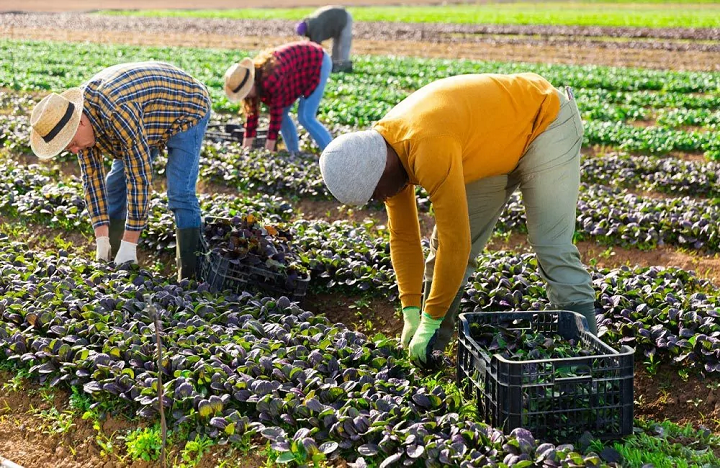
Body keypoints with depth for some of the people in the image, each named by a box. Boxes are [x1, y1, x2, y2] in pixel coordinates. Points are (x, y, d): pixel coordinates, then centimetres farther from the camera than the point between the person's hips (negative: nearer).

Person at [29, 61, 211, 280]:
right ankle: (108, 262, 14)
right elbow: (92, 176, -10)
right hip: (152, 119, 8)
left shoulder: (118, 113, -41)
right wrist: (101, 242, -14)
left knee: (180, 194, -20)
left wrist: (129, 245, -32)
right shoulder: (75, 120, -15)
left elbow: (140, 175, -37)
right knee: (114, 185, 5)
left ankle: (188, 277, -14)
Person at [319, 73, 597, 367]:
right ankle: (429, 347, 13)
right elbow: (403, 237, -2)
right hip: (498, 150, 8)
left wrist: (431, 321, -26)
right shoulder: (385, 154, -11)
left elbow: (456, 241, -35)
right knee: (443, 243, 3)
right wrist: (411, 314, -7)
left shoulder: (430, 148, -39)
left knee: (553, 248, -17)